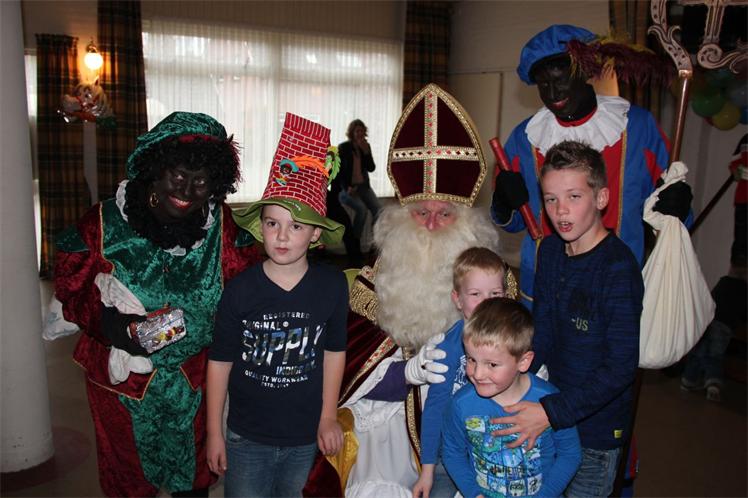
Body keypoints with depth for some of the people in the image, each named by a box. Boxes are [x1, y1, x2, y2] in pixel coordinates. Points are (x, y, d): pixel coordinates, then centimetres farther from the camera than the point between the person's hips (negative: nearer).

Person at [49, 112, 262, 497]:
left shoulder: (222, 227, -11)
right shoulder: (106, 223, -14)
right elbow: (71, 287, -9)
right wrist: (110, 323, -25)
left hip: (196, 378, 1)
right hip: (122, 377, -1)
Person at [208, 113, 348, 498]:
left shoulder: (332, 285, -11)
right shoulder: (240, 290, -15)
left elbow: (334, 353, 0)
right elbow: (220, 362, -6)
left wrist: (328, 418, 5)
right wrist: (214, 433, -1)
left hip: (305, 436, 1)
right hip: (247, 437, -1)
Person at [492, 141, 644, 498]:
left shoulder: (619, 268, -24)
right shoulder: (550, 250, -2)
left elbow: (621, 367, -24)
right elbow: (541, 330, 2)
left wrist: (550, 413, -27)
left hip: (598, 422, -6)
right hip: (554, 400, 6)